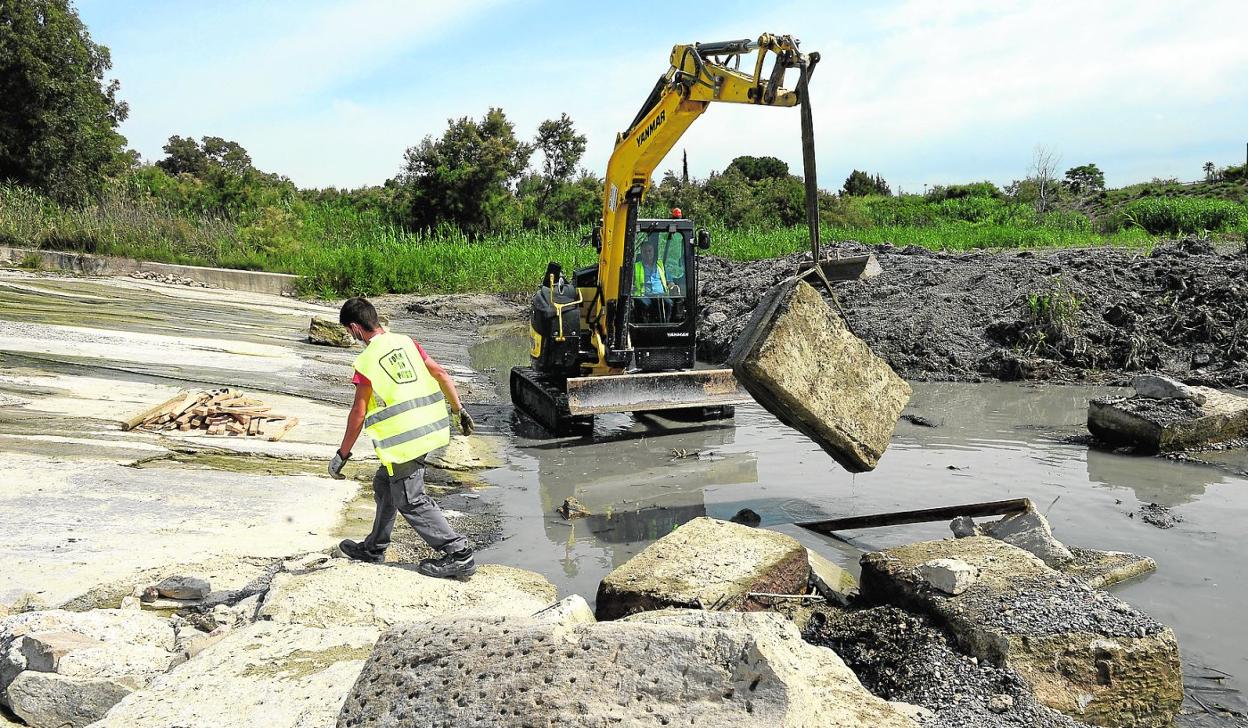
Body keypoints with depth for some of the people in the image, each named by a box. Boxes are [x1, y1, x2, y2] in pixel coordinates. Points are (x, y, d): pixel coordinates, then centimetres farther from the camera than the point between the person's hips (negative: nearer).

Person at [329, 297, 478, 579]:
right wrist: (458, 409, 15)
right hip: (429, 427, 8)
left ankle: (459, 554, 0)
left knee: (411, 501, 2)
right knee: (384, 485, 23)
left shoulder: (366, 361, -12)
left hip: (403, 439, -8)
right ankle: (374, 548, 37)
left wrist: (342, 453, 1)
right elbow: (440, 373, 6)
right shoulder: (405, 342, 7)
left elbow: (359, 413, -9)